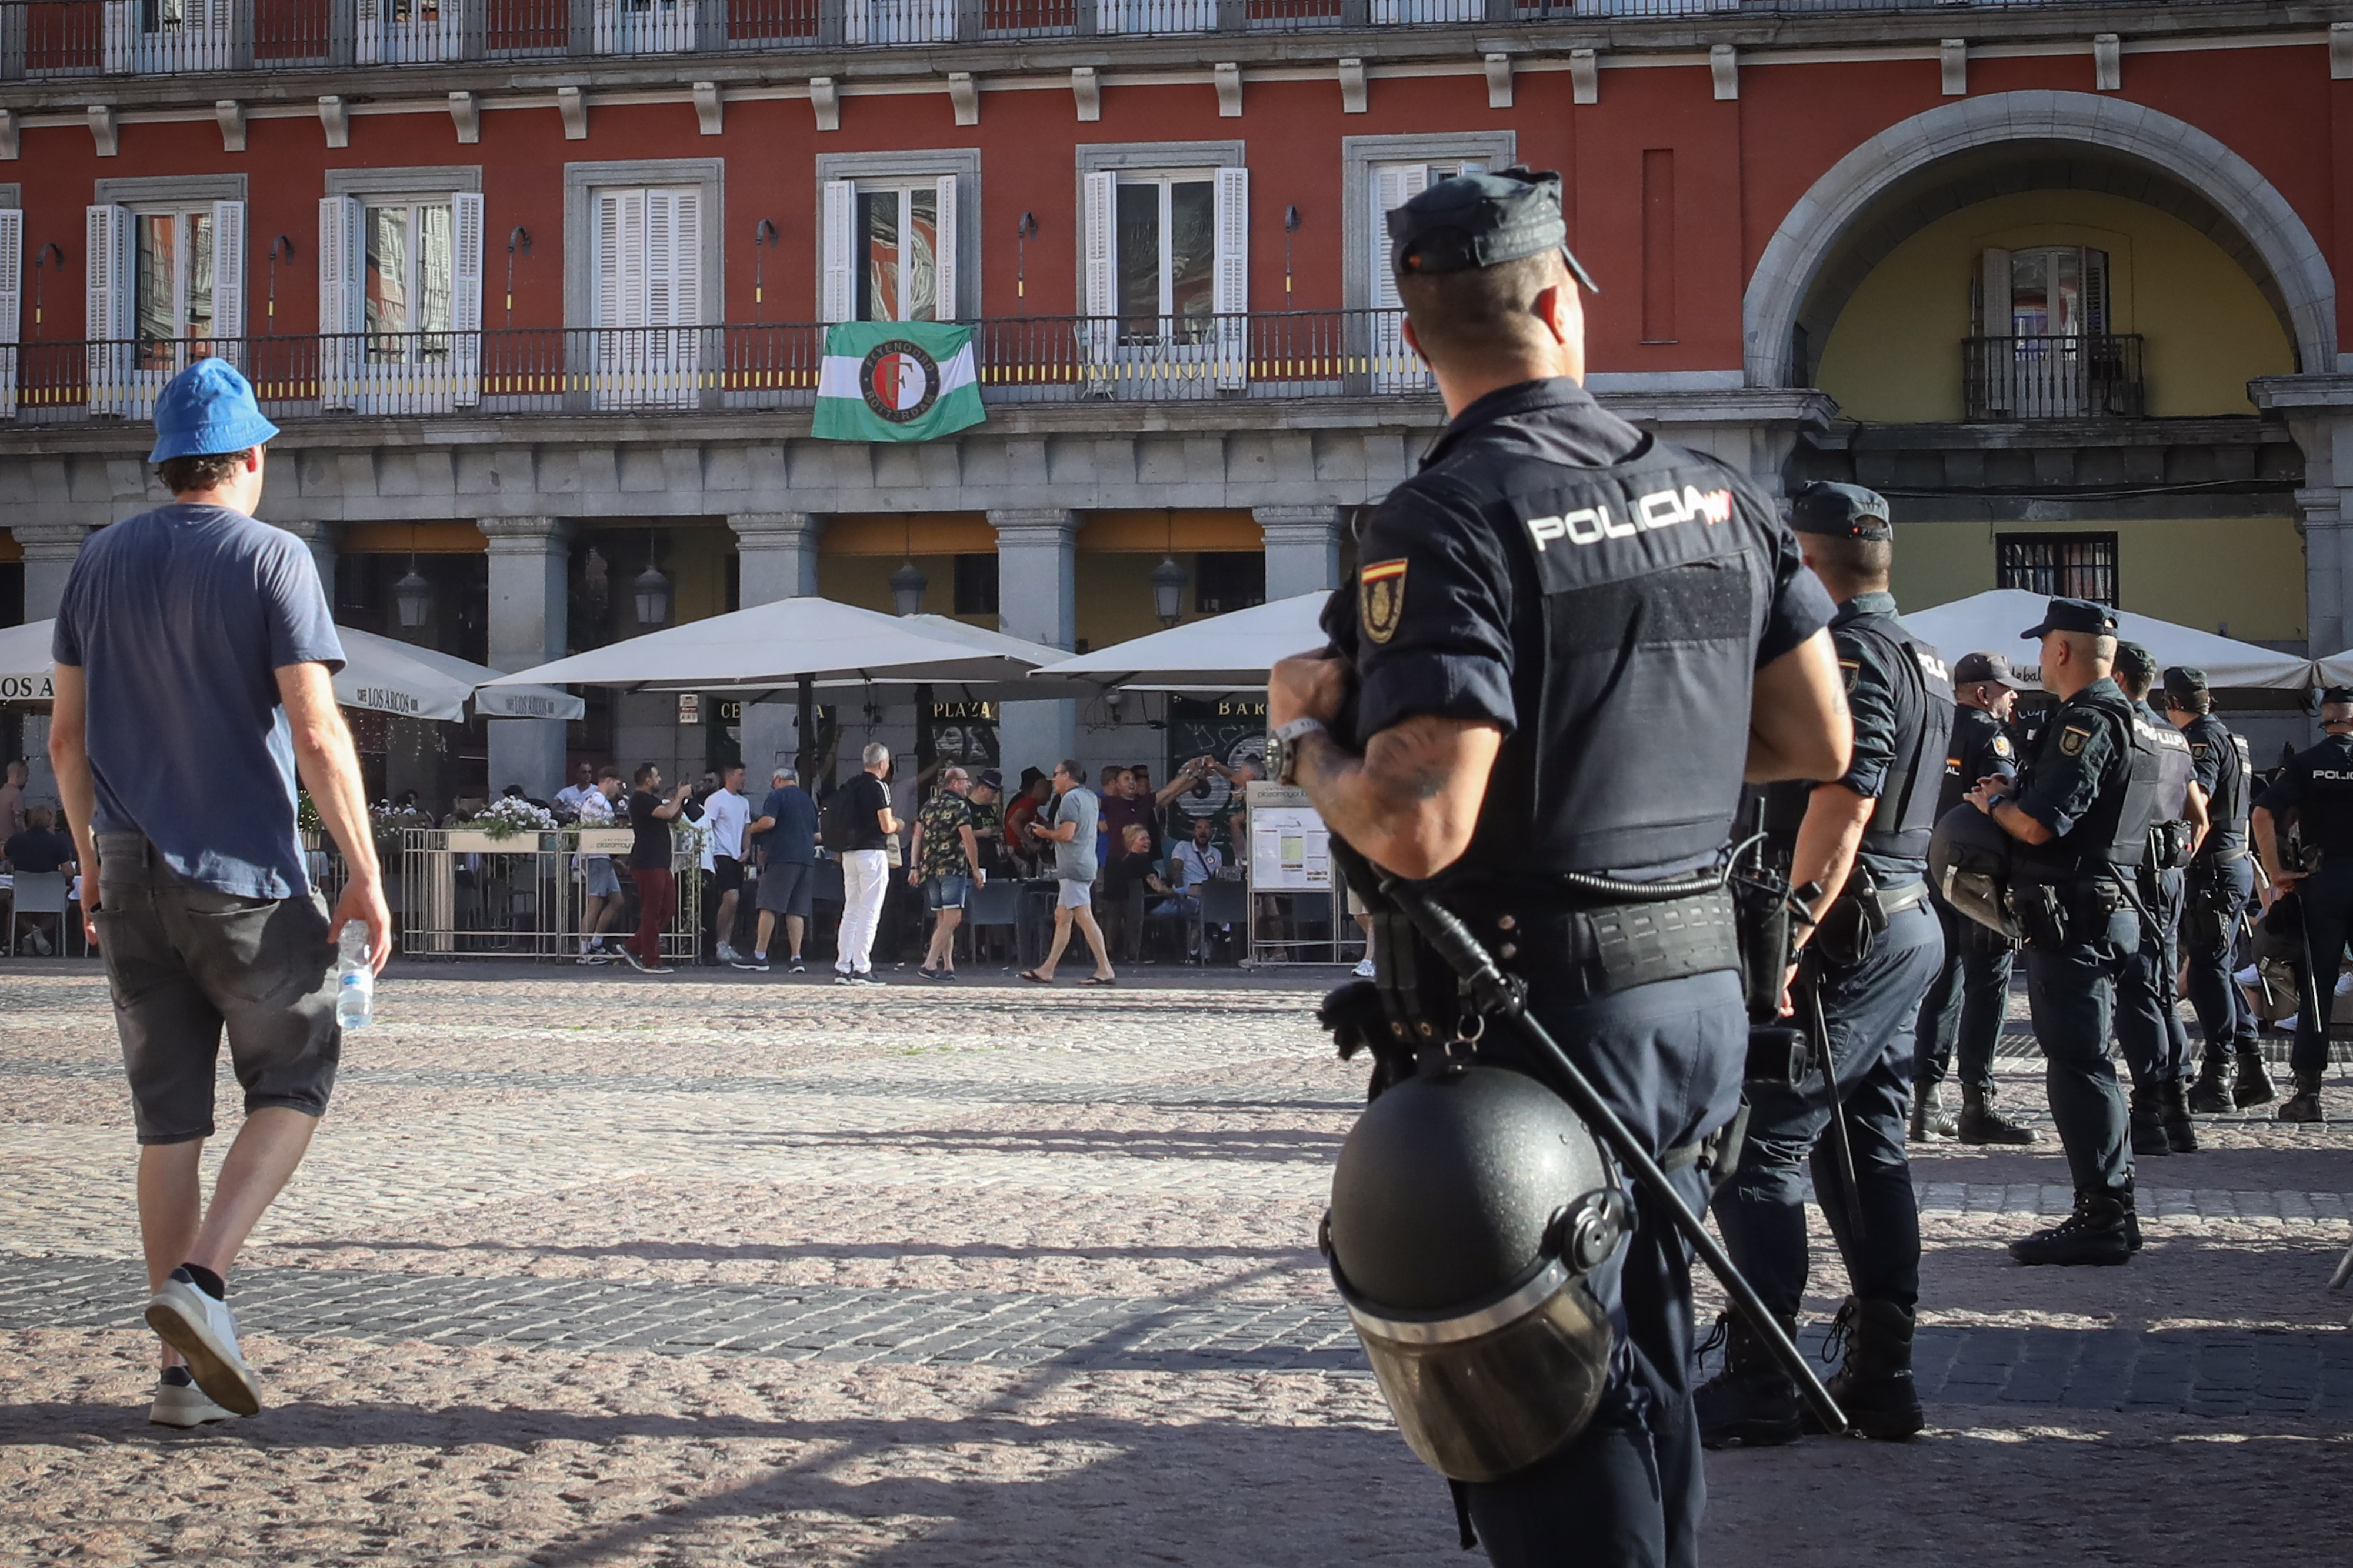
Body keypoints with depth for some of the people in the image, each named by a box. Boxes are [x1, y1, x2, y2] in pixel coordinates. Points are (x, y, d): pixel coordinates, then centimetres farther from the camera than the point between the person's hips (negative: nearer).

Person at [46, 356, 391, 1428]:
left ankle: (181, 1372, 9)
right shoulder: (271, 559, -7)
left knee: (167, 1117, 8)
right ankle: (201, 1280, -12)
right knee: (293, 1085, 9)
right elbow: (316, 735, -14)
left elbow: (66, 736, 12)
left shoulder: (101, 561, 9)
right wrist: (365, 874, -10)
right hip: (245, 877, -5)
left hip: (131, 875, 5)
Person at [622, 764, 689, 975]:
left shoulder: (651, 799, 21)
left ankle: (633, 948, 18)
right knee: (652, 912, -6)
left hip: (660, 863, 10)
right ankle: (650, 962, -1)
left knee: (668, 909, 11)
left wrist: (679, 799, 9)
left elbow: (674, 819, 24)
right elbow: (668, 813, -24)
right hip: (647, 864, -10)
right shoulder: (640, 799, -12)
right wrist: (680, 797, -8)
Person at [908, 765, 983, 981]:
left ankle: (947, 967, 12)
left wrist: (914, 867, 13)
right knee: (952, 918, -11)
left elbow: (917, 837, 13)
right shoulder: (959, 806, -6)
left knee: (941, 919, 13)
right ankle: (930, 964, -22)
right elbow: (969, 840, -11)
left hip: (930, 868, 8)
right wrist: (976, 870, -3)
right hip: (953, 868, -8)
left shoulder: (929, 805, 15)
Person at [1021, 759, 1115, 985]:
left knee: (1084, 918, -12)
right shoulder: (1089, 798, 18)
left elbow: (1067, 834, -20)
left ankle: (1105, 968, -15)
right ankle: (1047, 970, 15)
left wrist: (1046, 834, -2)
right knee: (1062, 918, 12)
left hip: (1074, 867, -11)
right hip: (1086, 863, 11)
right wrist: (1048, 832, 18)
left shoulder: (1070, 799, -12)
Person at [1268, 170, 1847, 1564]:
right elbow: (1818, 742, 11)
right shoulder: (1718, 497, 5)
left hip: (1534, 1018, -7)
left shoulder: (1448, 523, -17)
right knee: (1645, 1369, 21)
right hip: (1702, 998, 7)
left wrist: (1305, 735, -5)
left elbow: (1417, 829, -24)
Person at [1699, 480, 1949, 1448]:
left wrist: (1787, 941, -24)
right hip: (1907, 927, 10)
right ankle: (1881, 1377, 14)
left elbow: (1838, 809, -23)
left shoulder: (1853, 653, -15)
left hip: (1846, 933, -10)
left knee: (1760, 1148, -8)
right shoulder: (1921, 660, 17)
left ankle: (1755, 1385, -9)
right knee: (1866, 1149, 12)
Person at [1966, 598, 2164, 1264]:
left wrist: (1995, 803, -3)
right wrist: (2016, 794, 14)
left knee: (2077, 1066, -8)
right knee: (2085, 1063, 16)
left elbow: (2040, 825, -23)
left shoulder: (2086, 722, -16)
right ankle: (2110, 1212, 21)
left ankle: (2102, 1217, -8)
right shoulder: (2129, 722, 18)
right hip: (2111, 908, 11)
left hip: (2074, 916, -11)